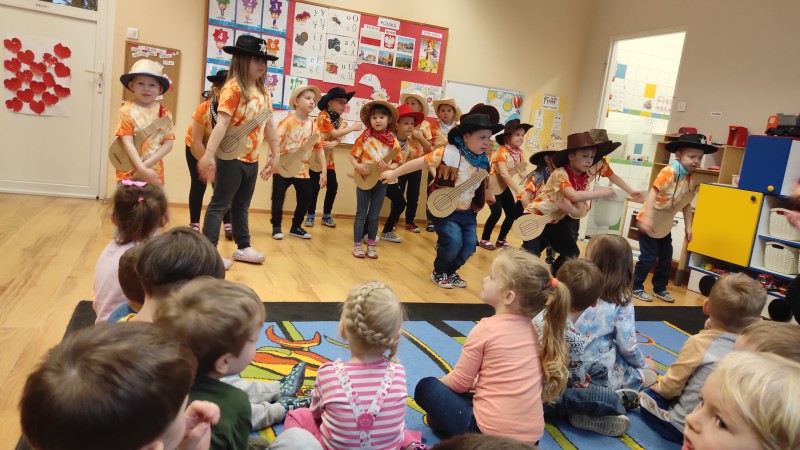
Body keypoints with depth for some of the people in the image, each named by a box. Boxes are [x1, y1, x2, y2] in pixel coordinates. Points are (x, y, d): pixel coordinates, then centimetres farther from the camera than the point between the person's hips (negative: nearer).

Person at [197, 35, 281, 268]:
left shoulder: (263, 91, 9)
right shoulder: (233, 88, -14)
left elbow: (270, 125, 14)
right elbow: (222, 123, -23)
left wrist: (276, 155, 16)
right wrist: (208, 155, -29)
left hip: (252, 160, 8)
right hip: (231, 158, -8)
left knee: (241, 205, 19)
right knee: (219, 205, 0)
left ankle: (243, 247, 29)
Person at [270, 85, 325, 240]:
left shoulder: (313, 126, 3)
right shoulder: (288, 121, -12)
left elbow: (319, 149, 7)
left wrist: (323, 171, 3)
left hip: (302, 170, 5)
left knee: (305, 198, 9)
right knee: (278, 198, -3)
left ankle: (296, 227, 26)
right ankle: (276, 227, 15)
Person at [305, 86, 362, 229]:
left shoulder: (341, 121, 7)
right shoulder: (323, 116, -13)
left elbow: (339, 138, -6)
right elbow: (335, 134, -23)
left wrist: (333, 144, -29)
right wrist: (353, 127, -17)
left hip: (329, 158, 6)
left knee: (333, 186, 2)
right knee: (314, 187, -4)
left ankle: (327, 215, 16)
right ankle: (310, 215, 9)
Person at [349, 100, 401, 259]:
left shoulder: (393, 141, -3)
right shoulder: (364, 138, -9)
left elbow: (396, 162, 2)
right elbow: (352, 156, -5)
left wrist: (389, 167, -18)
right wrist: (358, 167, -23)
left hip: (381, 181, 2)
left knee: (374, 215, 12)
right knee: (361, 214, 5)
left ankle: (371, 245, 23)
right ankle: (357, 245, 13)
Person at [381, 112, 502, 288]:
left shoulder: (483, 161, 0)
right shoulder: (448, 153, -19)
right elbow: (420, 162, -15)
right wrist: (394, 173, -10)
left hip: (467, 212, 6)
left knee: (469, 246, 1)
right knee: (453, 242, -19)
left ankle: (451, 272, 31)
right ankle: (438, 273, 12)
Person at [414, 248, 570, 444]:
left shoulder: (486, 329, -14)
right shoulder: (529, 328, 4)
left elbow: (459, 382, -3)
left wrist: (440, 382, 16)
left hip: (491, 434, -6)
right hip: (531, 434, 6)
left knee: (426, 387, 9)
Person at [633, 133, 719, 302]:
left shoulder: (689, 178, 4)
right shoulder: (669, 171, -22)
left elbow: (686, 204, 11)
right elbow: (653, 193, -30)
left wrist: (688, 226, 10)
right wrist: (647, 218, -37)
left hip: (664, 222, 8)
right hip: (649, 220, -8)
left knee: (666, 257, 13)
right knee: (649, 256, -5)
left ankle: (660, 288, 27)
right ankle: (636, 287, 9)